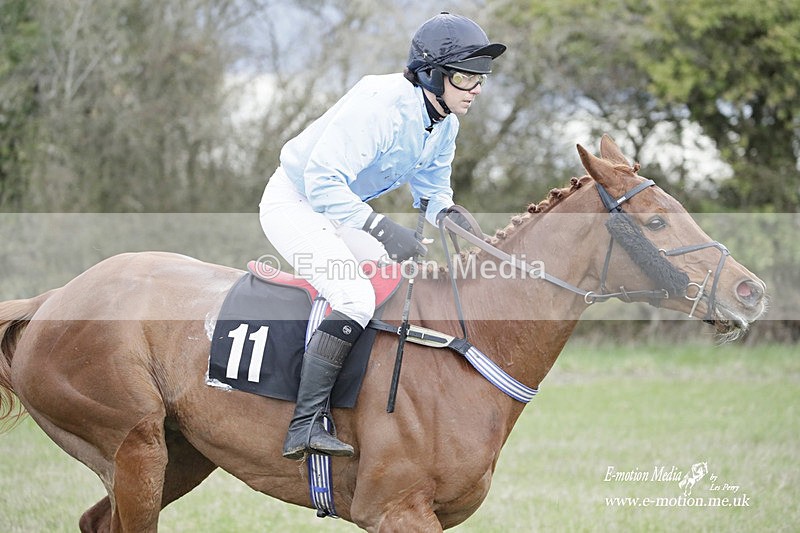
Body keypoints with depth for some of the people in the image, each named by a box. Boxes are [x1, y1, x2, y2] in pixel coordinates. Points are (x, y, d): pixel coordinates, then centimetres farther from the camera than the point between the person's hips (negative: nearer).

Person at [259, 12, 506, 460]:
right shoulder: (380, 103, -30)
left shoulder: (446, 125, -3)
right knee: (356, 298, -28)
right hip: (294, 201, -9)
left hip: (341, 209, 9)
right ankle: (305, 427, -27)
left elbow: (432, 185, 12)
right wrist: (385, 231, -41)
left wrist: (447, 212, -13)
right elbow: (323, 180, -35)